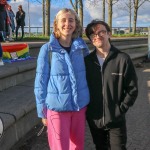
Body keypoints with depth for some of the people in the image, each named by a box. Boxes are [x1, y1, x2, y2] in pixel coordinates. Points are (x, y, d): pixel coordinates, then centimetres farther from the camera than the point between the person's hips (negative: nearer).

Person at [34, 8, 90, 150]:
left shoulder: (82, 47, 0)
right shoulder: (47, 49, -8)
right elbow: (40, 83, -5)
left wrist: (89, 103, 10)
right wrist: (42, 111, -3)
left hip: (80, 106, 3)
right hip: (57, 108, -3)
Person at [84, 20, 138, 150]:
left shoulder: (123, 59, -11)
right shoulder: (87, 61, -1)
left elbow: (132, 89, -7)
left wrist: (121, 109, -10)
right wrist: (87, 109, 0)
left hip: (116, 120, -3)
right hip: (94, 120, 3)